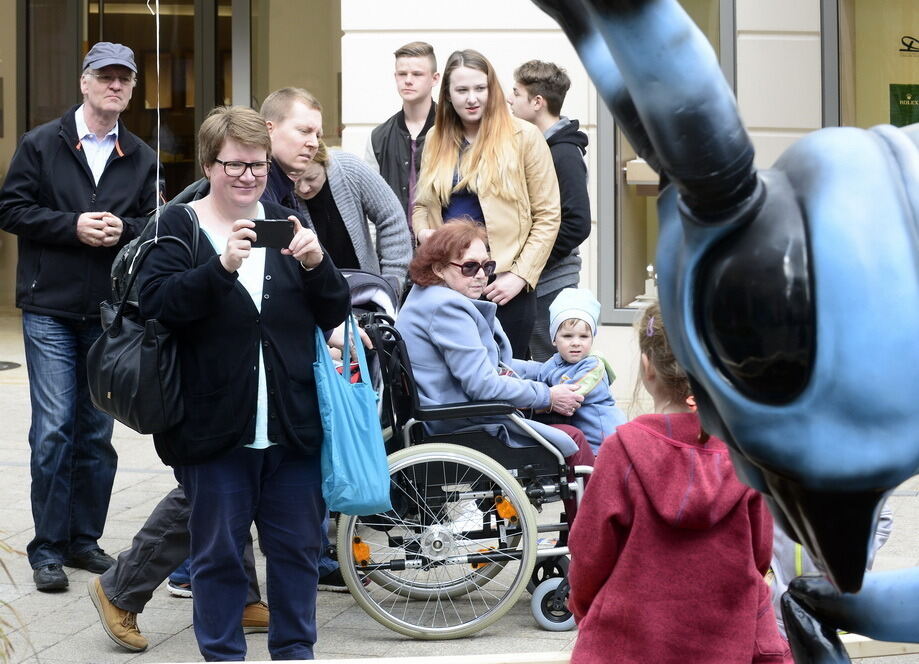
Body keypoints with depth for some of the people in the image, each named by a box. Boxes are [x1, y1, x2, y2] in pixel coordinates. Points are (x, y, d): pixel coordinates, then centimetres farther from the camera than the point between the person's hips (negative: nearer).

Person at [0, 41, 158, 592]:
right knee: (54, 430, -7)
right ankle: (48, 548, 2)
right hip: (50, 310, -3)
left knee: (98, 433, 8)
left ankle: (85, 539, 19)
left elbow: (156, 226, 10)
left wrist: (123, 229, -12)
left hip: (111, 314, 3)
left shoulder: (142, 159, 11)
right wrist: (74, 225, -14)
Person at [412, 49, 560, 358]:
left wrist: (521, 276, -10)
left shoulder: (523, 137, -3)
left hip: (504, 284, -4)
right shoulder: (437, 139, 11)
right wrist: (422, 231, 0)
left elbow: (547, 216, -3)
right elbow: (422, 202, 22)